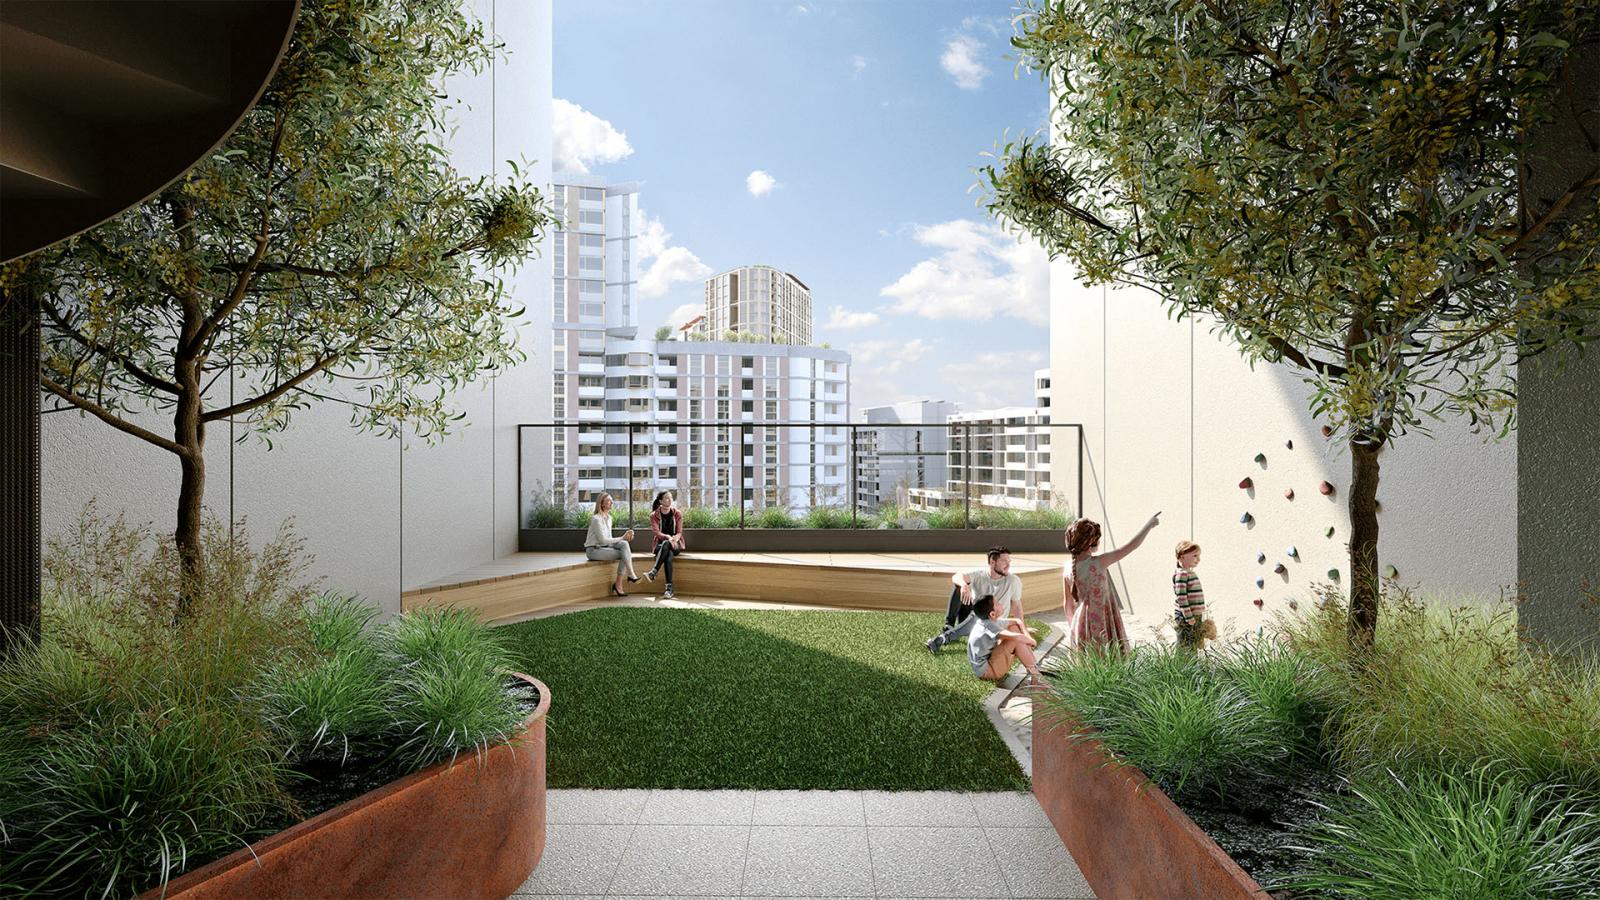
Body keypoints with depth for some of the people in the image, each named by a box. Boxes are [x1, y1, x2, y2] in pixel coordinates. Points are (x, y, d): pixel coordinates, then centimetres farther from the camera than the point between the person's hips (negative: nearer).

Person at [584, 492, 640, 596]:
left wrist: (624, 538, -5)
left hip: (604, 547, 8)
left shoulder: (608, 518, 13)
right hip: (593, 550, -8)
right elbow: (602, 540, -18)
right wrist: (621, 538, -14)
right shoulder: (596, 519, -14)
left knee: (624, 544, -18)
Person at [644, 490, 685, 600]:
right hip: (661, 543, 0)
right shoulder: (654, 515, 1)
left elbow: (679, 532, 1)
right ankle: (669, 588, -45)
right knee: (668, 555, -36)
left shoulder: (677, 514, 5)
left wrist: (675, 538, -25)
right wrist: (668, 537, -32)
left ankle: (653, 572, -44)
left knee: (666, 545, -37)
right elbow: (656, 532, -12)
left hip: (675, 544, 0)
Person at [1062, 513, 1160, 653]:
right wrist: (1149, 524, 5)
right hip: (1102, 625, -5)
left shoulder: (1068, 570, -2)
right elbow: (1132, 545, -9)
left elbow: (1067, 605, 7)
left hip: (1080, 625, 5)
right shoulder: (1098, 562, -17)